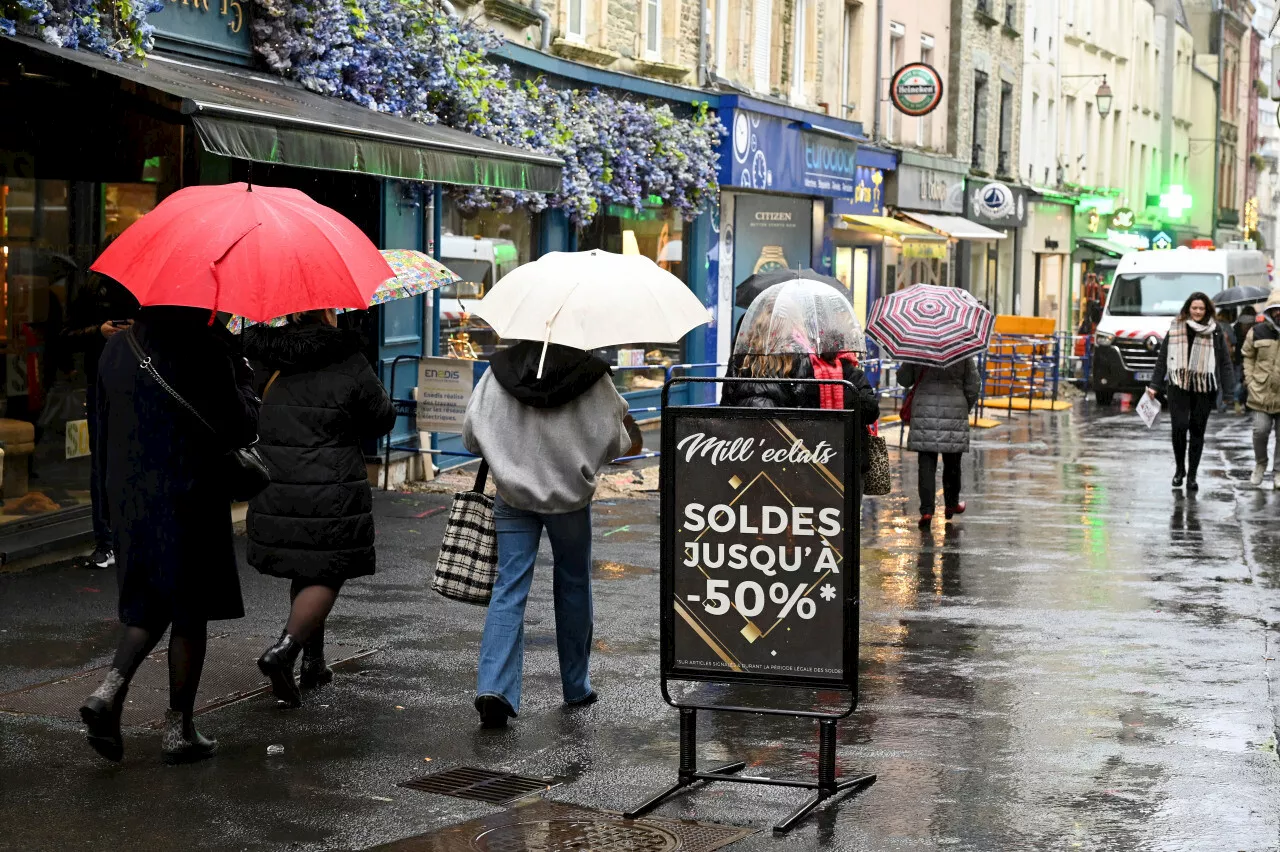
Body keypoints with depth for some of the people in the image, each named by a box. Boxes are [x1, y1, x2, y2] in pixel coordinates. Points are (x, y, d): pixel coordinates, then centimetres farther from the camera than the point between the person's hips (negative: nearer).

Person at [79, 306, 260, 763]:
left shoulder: (115, 349, 7)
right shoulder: (207, 349, -13)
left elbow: (103, 430, 12)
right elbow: (241, 428, -11)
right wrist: (243, 378, 7)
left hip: (128, 499, 6)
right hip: (190, 499, -5)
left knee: (146, 605, 18)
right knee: (190, 613, 6)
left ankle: (109, 691, -3)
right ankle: (178, 728, 11)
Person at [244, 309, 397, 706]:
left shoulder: (269, 361, 1)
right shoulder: (351, 365, -7)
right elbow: (382, 419, 2)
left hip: (275, 490, 5)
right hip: (330, 491, -5)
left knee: (305, 574, 19)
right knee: (326, 575, 1)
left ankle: (313, 661, 24)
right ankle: (283, 650, -19)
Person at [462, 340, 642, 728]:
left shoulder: (498, 372, -3)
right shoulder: (592, 377, -7)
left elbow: (471, 435, 0)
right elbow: (616, 441, -2)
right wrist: (628, 431, 21)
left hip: (513, 492, 1)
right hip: (571, 495, -1)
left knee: (509, 587, 0)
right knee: (573, 584, 16)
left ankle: (494, 686, -17)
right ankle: (576, 686, 26)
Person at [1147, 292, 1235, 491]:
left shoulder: (1215, 331, 3)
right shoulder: (1176, 328, 4)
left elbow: (1225, 361, 4)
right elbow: (1162, 358, 9)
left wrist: (1230, 390, -1)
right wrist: (1155, 385, 8)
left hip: (1204, 388, 0)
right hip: (1178, 386, 0)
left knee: (1197, 430, 5)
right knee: (1179, 426, -9)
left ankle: (1192, 475, 15)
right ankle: (1179, 469, 13)